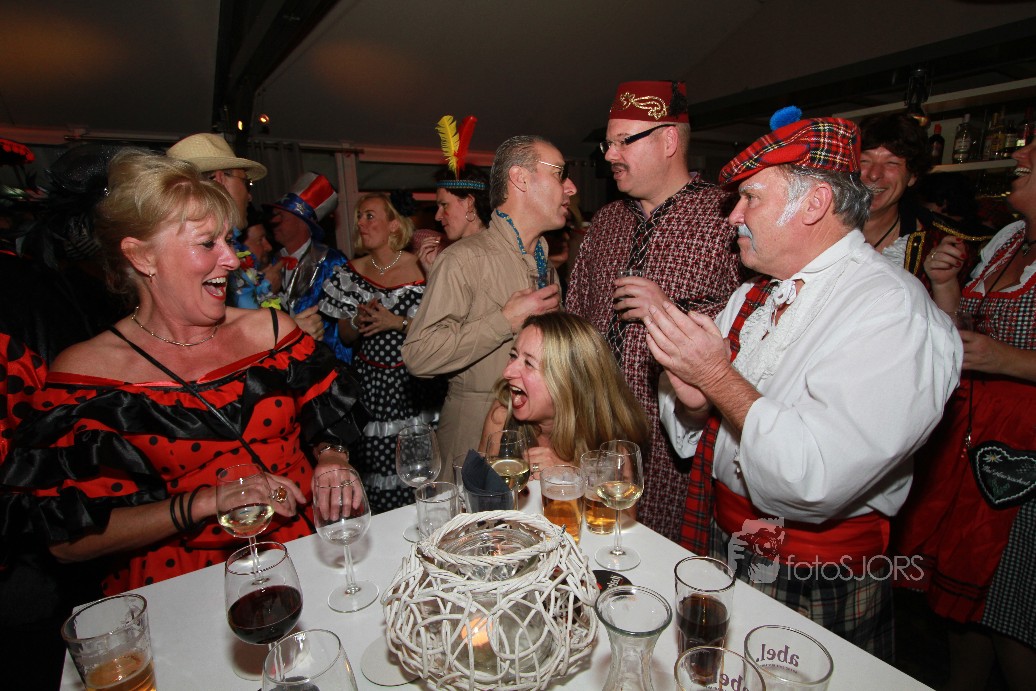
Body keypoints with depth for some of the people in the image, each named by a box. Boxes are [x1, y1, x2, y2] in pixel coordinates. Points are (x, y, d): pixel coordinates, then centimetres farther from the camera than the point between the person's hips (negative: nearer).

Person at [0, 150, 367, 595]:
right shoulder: (85, 371, -2)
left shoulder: (270, 329, 5)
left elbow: (331, 421, 12)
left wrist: (332, 459, -9)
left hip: (310, 555, 3)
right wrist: (203, 502, -15)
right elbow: (66, 538, -4)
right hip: (182, 586, -2)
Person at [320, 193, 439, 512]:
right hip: (368, 383, 3)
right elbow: (345, 336, 12)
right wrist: (358, 321, -9)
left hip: (408, 385, -3)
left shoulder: (417, 268, -6)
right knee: (369, 465, 3)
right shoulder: (351, 271, 7)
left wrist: (396, 322, -16)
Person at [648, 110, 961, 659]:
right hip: (719, 548, 7)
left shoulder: (891, 310, -21)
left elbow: (816, 483, -31)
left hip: (814, 590, -6)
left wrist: (718, 377, -26)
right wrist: (692, 402, -18)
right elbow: (694, 430, 3)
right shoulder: (753, 296, 2)